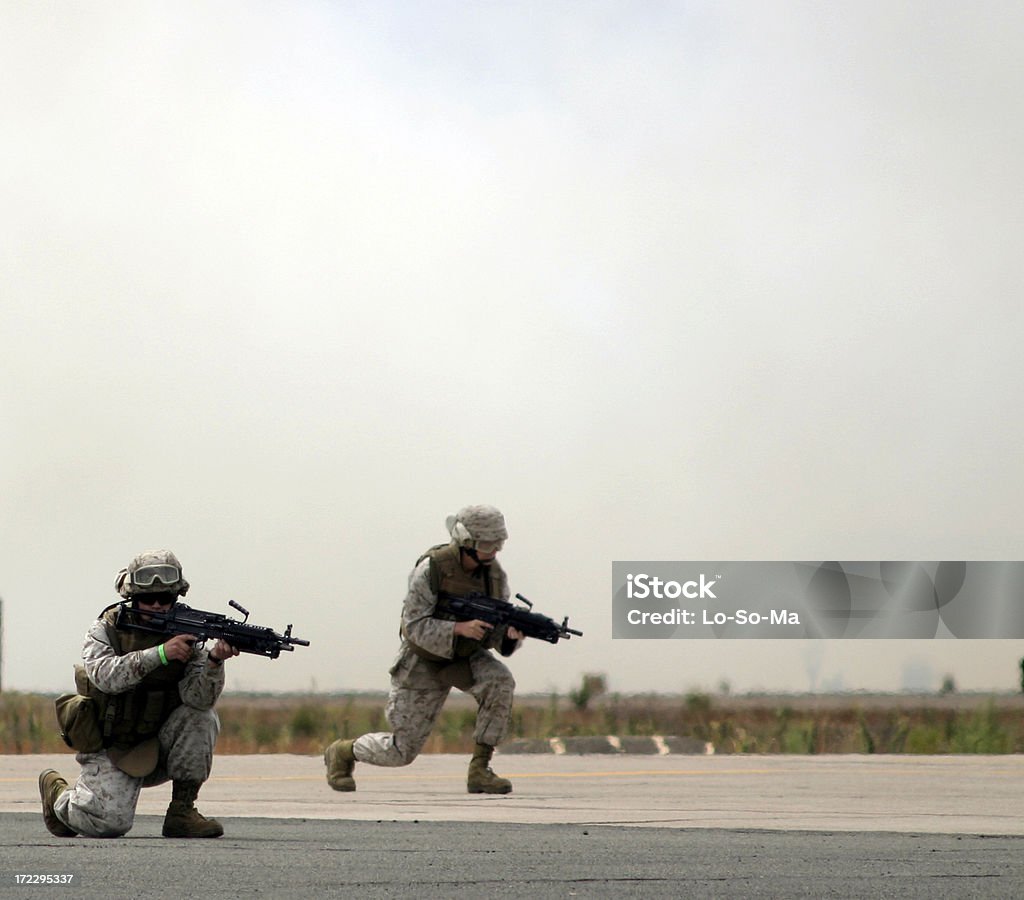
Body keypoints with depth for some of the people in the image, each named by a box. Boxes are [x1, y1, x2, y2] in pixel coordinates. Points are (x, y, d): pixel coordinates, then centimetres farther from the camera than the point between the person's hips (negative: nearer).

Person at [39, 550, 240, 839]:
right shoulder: (107, 629, -8)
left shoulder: (184, 633, -2)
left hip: (158, 748, 3)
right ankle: (57, 792, 13)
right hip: (110, 749, -3)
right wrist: (160, 653, -39)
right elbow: (106, 676, -30)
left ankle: (181, 812, -13)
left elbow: (198, 697, -16)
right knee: (111, 822, -22)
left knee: (202, 718, -22)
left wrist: (214, 661, -36)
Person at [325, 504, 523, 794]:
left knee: (500, 682, -31)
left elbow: (498, 635, -8)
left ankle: (479, 769, -20)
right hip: (425, 661, -4)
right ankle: (342, 752, 31)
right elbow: (415, 626, -28)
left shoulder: (495, 573, -11)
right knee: (402, 751, -1)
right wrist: (460, 628, -41)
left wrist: (512, 633, -33)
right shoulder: (431, 569, -26)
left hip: (467, 656, 4)